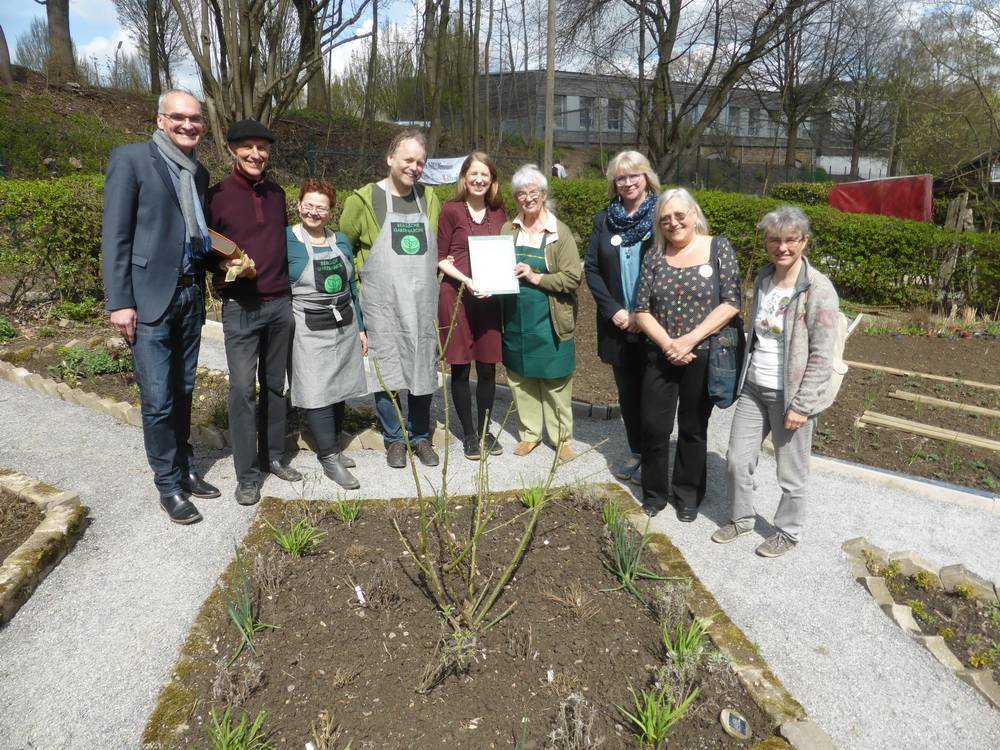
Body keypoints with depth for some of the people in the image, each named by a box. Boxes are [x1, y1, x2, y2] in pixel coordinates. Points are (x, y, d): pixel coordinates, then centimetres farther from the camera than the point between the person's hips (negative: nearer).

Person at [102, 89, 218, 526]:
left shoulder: (199, 172, 14)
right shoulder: (130, 159, -4)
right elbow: (115, 236, -9)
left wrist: (211, 245, 0)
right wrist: (119, 302, -14)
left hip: (190, 294, 6)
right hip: (148, 298, -6)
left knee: (182, 393, 14)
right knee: (158, 400, -2)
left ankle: (185, 470, 27)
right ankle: (168, 486, 13)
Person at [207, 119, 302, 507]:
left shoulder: (276, 194, 11)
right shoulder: (218, 196, -3)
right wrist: (228, 267, -18)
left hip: (280, 303, 5)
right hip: (240, 307, -4)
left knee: (274, 384, 11)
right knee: (242, 388, -6)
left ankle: (272, 457, 24)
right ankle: (247, 474, 4)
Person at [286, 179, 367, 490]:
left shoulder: (340, 240, 10)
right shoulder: (286, 240, -6)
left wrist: (360, 327, 16)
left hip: (345, 327, 5)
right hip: (309, 332, -5)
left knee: (339, 389, 9)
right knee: (318, 394, -6)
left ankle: (329, 447, 24)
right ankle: (330, 458, 3)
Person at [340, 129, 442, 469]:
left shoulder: (430, 199, 8)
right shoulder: (364, 199, -4)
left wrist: (430, 279, 12)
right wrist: (365, 277, 3)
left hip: (423, 304, 3)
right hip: (382, 306, -3)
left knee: (423, 371, 9)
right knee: (386, 372, 2)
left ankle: (420, 436, 25)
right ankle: (394, 439, 19)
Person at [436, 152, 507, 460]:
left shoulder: (498, 212, 8)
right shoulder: (451, 210, -4)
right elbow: (440, 258, -3)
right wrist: (466, 280, -17)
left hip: (489, 297, 3)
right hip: (457, 295, -3)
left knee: (488, 367, 7)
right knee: (460, 367, 4)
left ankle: (485, 429, 23)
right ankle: (468, 434, 18)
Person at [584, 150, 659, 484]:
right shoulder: (604, 220, 7)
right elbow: (591, 269, 5)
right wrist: (613, 310, -7)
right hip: (618, 325, 4)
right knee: (627, 391, 12)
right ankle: (635, 453, 25)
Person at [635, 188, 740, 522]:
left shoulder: (719, 248, -3)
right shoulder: (654, 257, 3)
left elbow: (731, 303, -11)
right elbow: (642, 310, 0)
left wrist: (690, 340, -17)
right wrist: (668, 344, -15)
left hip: (704, 356, -2)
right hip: (661, 356, 2)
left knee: (693, 429, 11)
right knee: (653, 427, 5)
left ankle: (688, 495, 29)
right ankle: (654, 492, 26)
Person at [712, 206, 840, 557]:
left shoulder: (818, 289, -15)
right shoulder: (763, 278, 5)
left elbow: (821, 356, -16)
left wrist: (801, 404, -17)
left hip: (789, 395, -6)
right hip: (753, 388, 6)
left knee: (791, 474, 9)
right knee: (736, 460, 13)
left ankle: (787, 532, 31)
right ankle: (741, 519, 36)